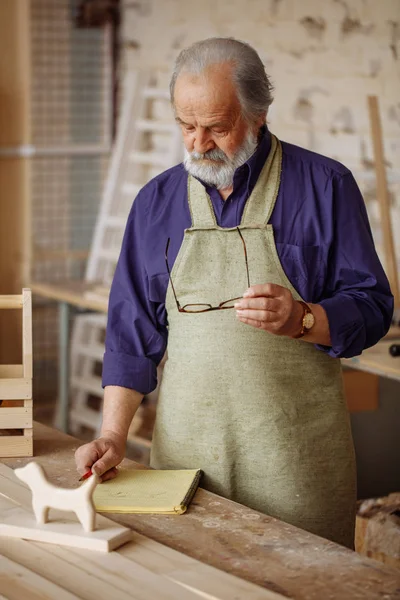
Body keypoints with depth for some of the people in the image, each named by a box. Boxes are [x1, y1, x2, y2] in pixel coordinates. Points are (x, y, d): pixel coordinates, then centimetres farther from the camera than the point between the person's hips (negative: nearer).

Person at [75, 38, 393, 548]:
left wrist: (301, 318, -20)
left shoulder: (324, 186, 0)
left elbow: (371, 307, -1)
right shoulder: (156, 201, 9)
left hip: (294, 455, -2)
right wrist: (113, 437, 0)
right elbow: (133, 328, 9)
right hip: (184, 446, 3)